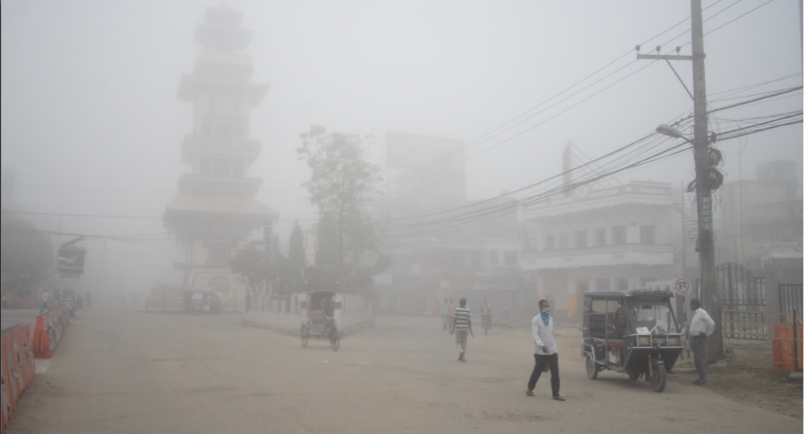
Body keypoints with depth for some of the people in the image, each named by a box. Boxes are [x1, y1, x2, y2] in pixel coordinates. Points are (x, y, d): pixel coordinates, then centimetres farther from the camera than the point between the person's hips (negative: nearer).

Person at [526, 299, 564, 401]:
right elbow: (535, 334, -19)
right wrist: (541, 345, -34)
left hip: (552, 350, 5)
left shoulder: (550, 319, 11)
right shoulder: (536, 320, -9)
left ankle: (556, 394, 2)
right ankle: (530, 389, 26)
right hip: (541, 351, -5)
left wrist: (555, 345, 16)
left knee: (555, 372, -2)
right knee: (537, 371, 7)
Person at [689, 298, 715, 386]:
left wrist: (707, 334, -13)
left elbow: (711, 323, -20)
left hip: (700, 339, -9)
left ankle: (703, 379, -6)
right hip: (694, 338, 9)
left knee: (700, 359, -9)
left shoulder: (702, 313, -12)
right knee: (697, 359, 11)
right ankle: (701, 377, 16)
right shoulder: (695, 313, 16)